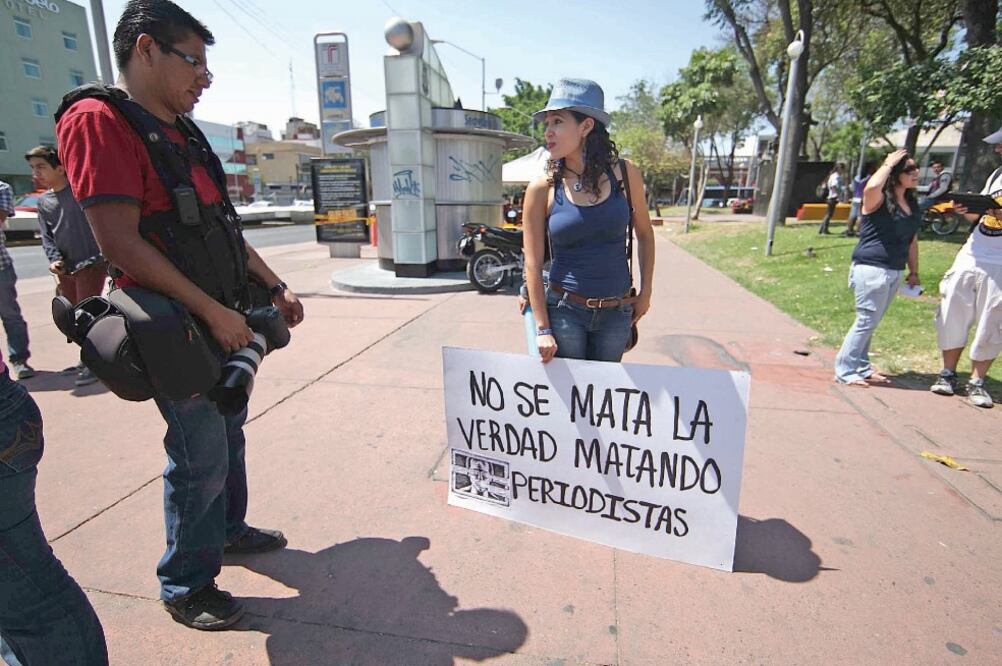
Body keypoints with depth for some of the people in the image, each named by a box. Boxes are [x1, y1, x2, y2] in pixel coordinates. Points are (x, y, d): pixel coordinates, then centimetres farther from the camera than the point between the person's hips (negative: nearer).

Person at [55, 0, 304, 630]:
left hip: (227, 321, 9)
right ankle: (186, 585, 21)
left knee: (229, 433, 20)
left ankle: (229, 527, 41)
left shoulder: (185, 135, 14)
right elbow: (121, 243, -20)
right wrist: (212, 312, -20)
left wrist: (276, 287, 15)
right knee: (200, 456, 0)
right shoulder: (99, 120, -12)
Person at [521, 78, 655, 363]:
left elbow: (644, 234, 11)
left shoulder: (624, 174, -3)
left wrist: (645, 293, 10)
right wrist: (543, 329, -10)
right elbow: (533, 265, -7)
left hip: (616, 313, 2)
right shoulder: (542, 189, -8)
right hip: (564, 310, -2)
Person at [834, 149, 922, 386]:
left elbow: (912, 241, 20)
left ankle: (861, 367, 24)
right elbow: (872, 186, -34)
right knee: (866, 322, -7)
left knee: (871, 323, 14)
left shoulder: (912, 204, 14)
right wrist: (888, 164, -16)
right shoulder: (878, 200, -8)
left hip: (895, 272, 8)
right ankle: (844, 370, 2)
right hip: (871, 268, -8)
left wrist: (914, 272, 20)